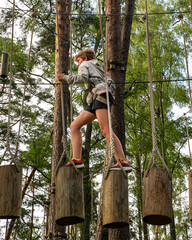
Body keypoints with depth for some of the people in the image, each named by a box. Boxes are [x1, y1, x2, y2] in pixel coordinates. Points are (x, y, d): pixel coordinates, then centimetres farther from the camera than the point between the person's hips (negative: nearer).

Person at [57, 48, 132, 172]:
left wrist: (66, 78, 2)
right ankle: (77, 160, -11)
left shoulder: (85, 64, 15)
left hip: (100, 95, -9)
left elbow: (82, 78, -8)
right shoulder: (99, 68, 38)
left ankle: (124, 162, -28)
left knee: (106, 130, -20)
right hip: (94, 101, 9)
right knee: (74, 126, 2)